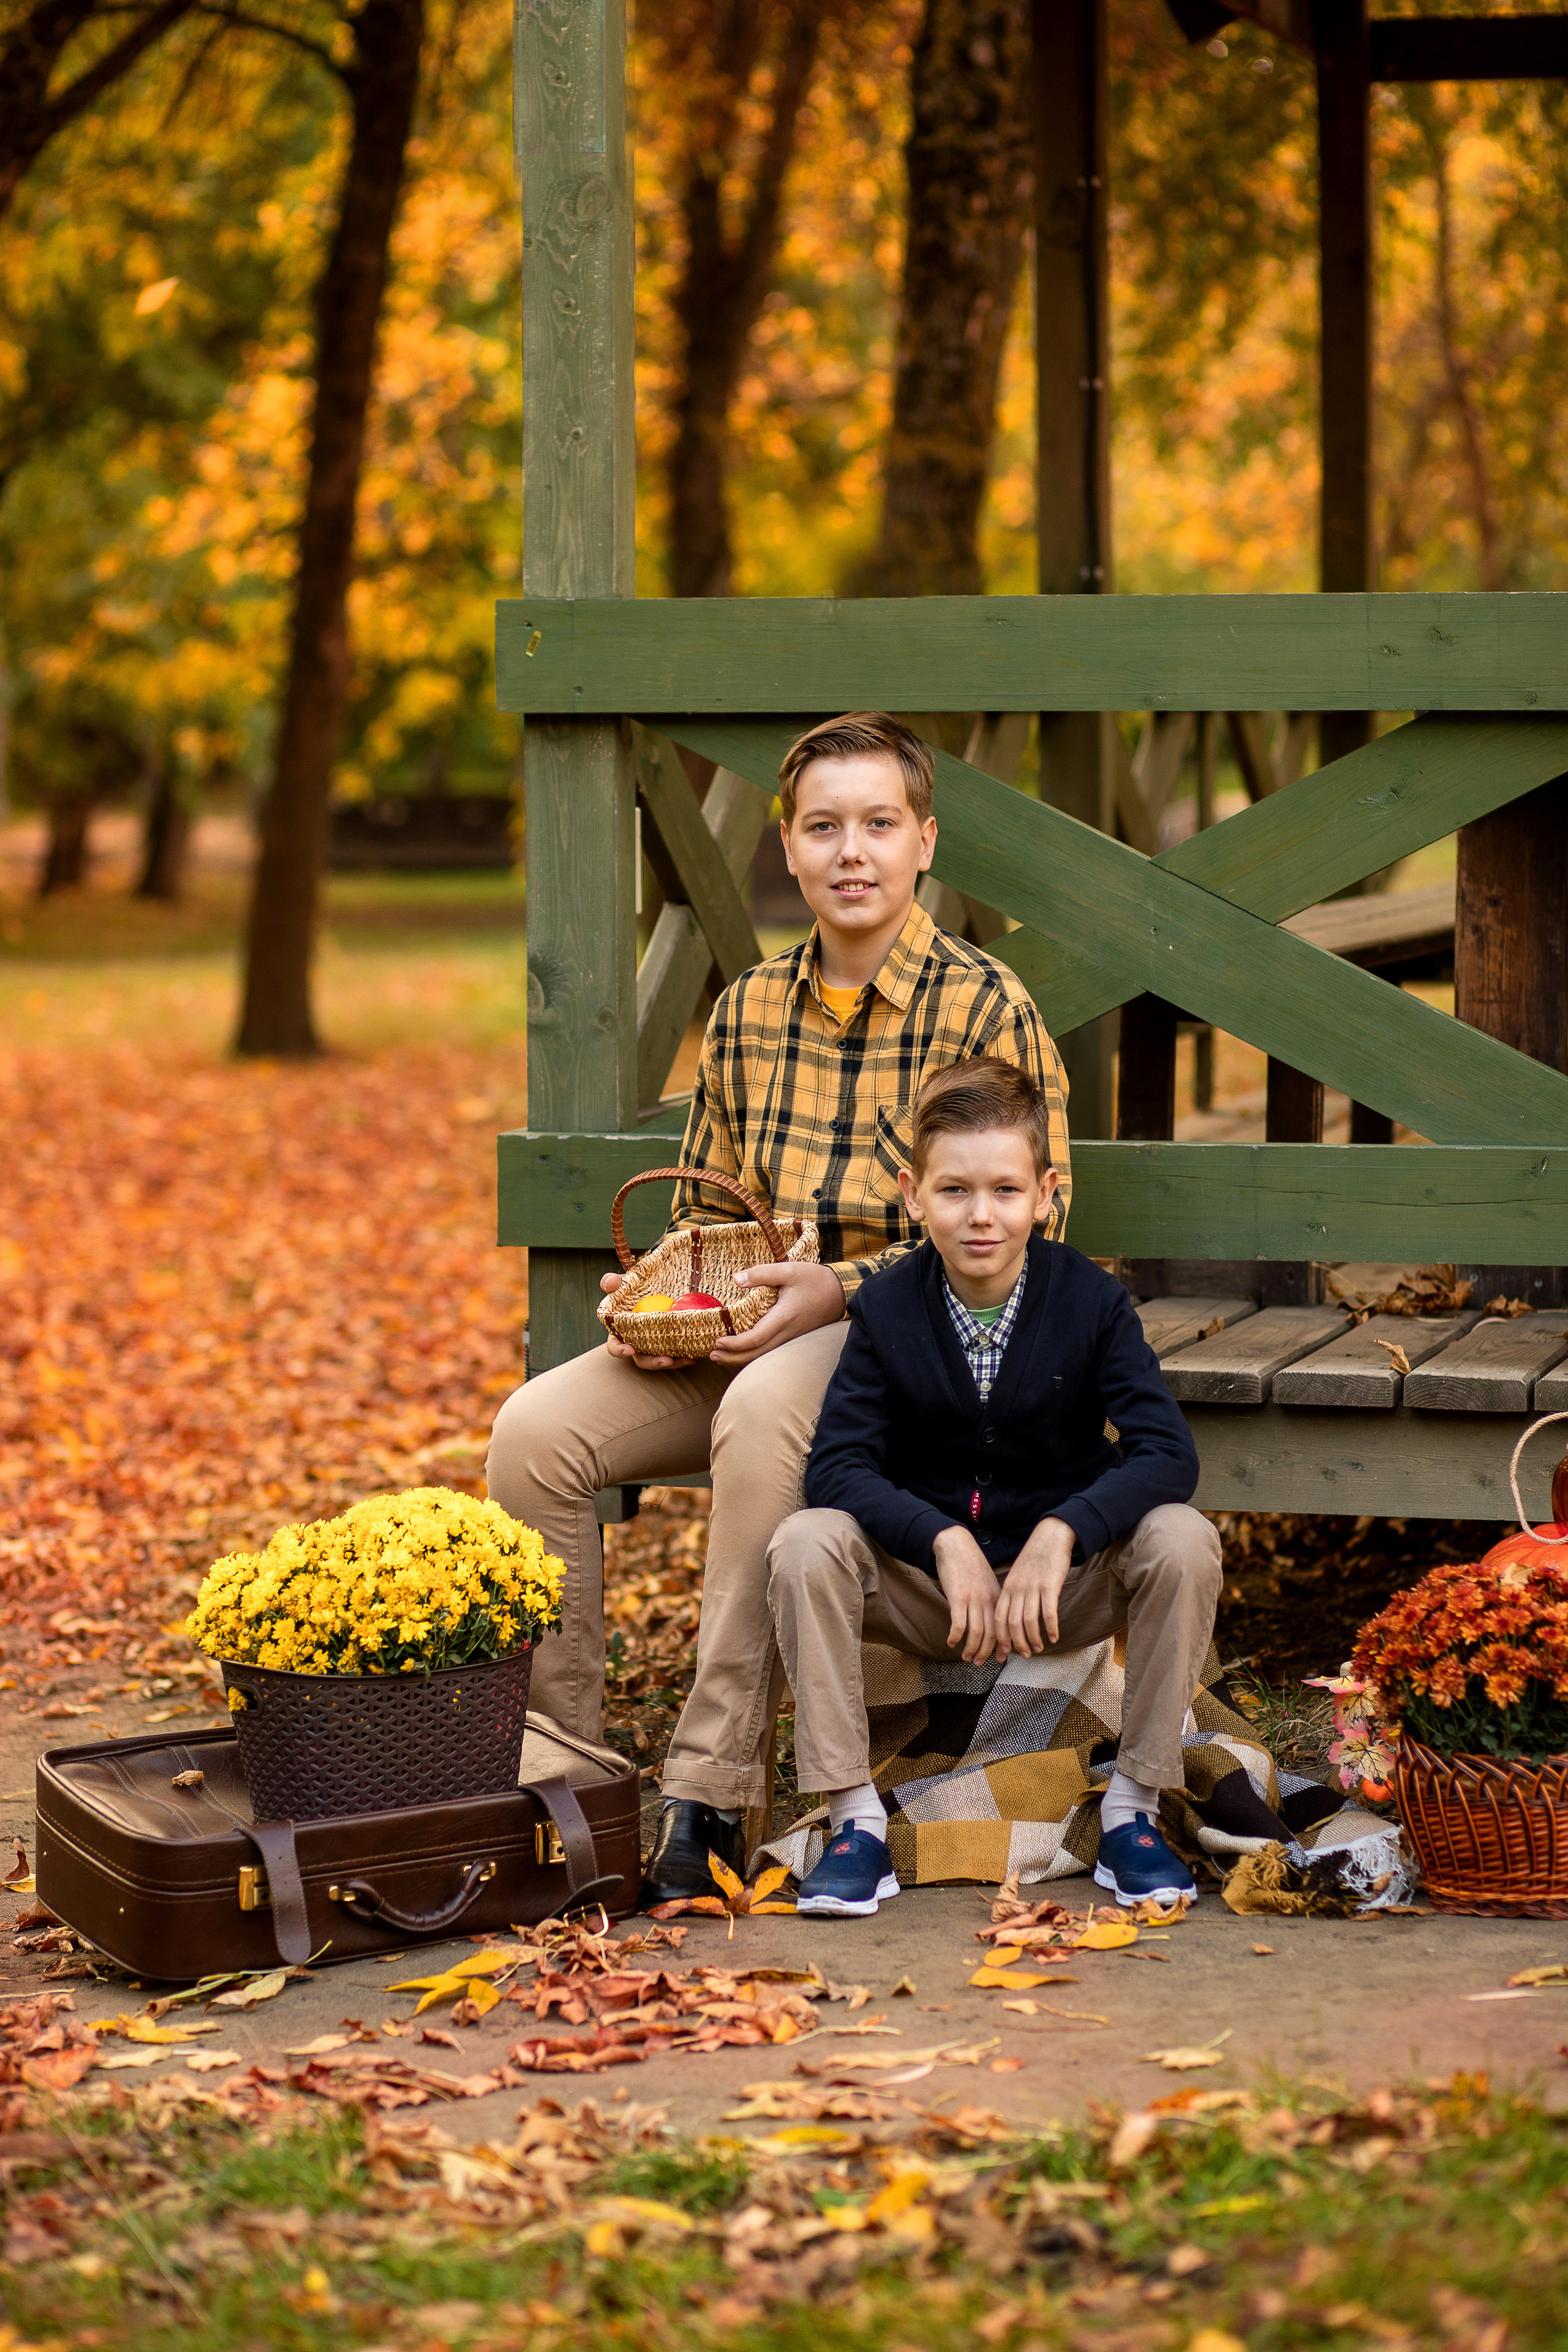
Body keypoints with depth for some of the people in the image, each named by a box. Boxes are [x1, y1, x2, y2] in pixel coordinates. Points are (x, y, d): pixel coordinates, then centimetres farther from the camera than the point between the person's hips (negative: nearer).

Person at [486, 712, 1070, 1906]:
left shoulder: (986, 1010, -6)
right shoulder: (748, 1012, 11)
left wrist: (839, 1291, -19)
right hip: (744, 1332, 6)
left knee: (761, 1416, -38)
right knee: (536, 1430, -17)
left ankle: (711, 1797, -34)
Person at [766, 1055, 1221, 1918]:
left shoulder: (1092, 1300, -9)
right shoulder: (886, 1310, -6)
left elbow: (1167, 1453, -18)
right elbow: (836, 1464, -16)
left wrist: (1062, 1532, -33)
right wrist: (947, 1542, -30)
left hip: (1063, 1583, 0)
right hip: (924, 1588, 0)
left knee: (1184, 1543, -29)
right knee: (803, 1546, -27)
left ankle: (1132, 1808, -13)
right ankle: (855, 1819, -17)